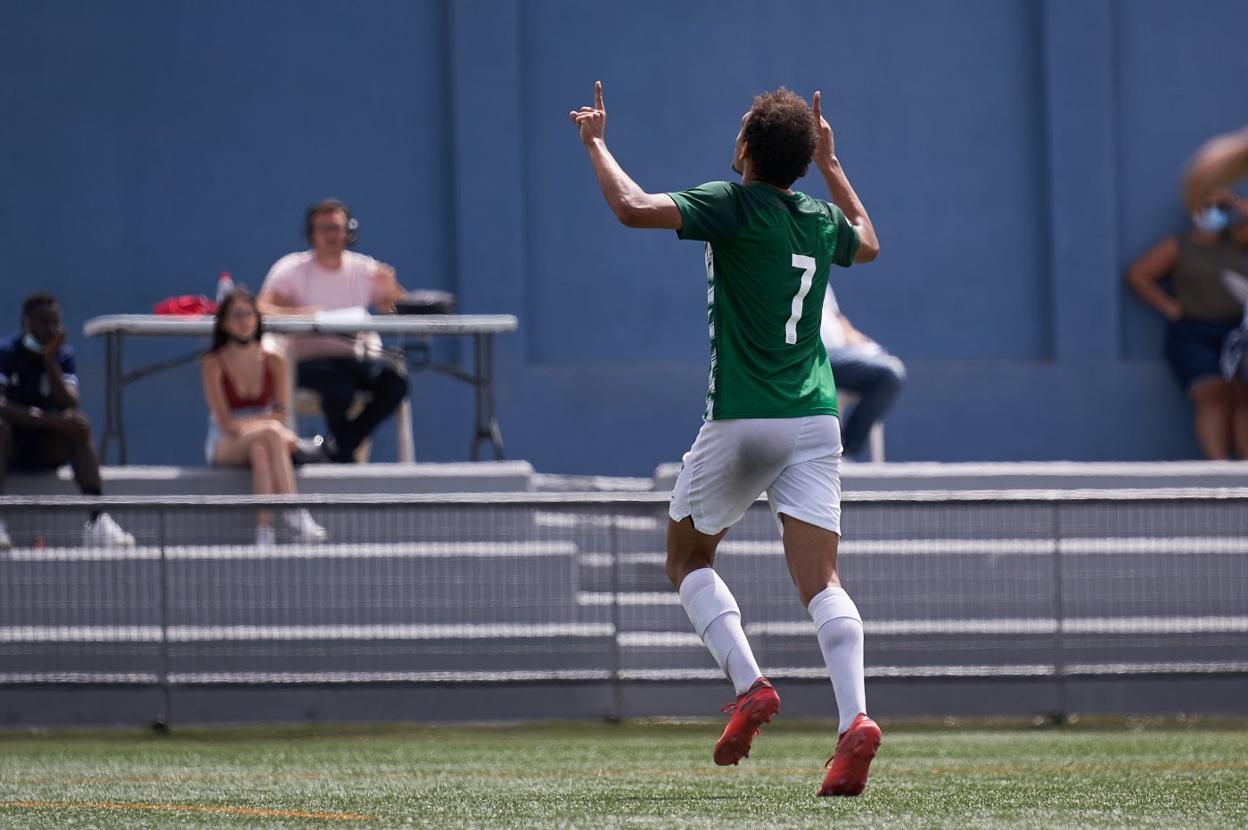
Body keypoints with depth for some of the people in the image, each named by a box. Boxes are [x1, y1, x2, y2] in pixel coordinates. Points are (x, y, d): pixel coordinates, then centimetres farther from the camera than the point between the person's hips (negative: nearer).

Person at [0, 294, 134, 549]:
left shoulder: (65, 355, 1)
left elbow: (70, 404, -14)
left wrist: (50, 361, -22)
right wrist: (50, 420, -35)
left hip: (48, 449, 3)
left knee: (79, 426, -27)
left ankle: (97, 519, -40)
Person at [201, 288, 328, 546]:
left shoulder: (274, 361, 4)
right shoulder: (213, 364, -4)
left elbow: (279, 415, -1)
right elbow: (226, 423, -11)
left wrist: (244, 425, -17)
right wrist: (263, 426, -21)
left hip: (261, 443, 3)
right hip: (225, 447, -2)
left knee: (260, 451, -36)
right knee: (271, 432, -34)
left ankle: (264, 529, -45)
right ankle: (295, 515, -44)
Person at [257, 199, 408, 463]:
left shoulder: (364, 270, 9)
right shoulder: (292, 269, -1)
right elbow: (262, 309, -16)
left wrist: (391, 289, -17)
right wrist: (300, 313, -35)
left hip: (352, 359, 4)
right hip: (309, 362, -4)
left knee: (393, 382, -27)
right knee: (339, 386, -36)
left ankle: (340, 448, -9)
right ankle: (344, 456, -8)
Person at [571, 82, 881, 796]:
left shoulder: (735, 206, -8)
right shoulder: (822, 221, 11)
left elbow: (635, 208, -19)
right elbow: (868, 244, 35)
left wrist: (597, 142, -3)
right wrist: (832, 163, 40)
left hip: (741, 422, -4)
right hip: (815, 418, 4)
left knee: (689, 558, 16)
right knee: (821, 579, -4)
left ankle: (750, 685, -5)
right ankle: (856, 719, -25)